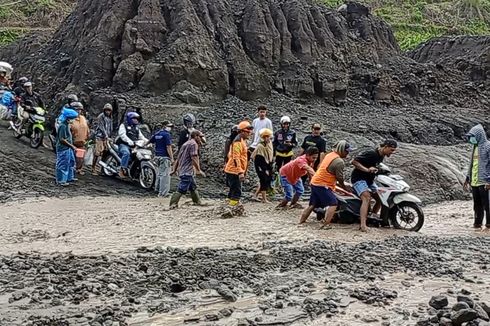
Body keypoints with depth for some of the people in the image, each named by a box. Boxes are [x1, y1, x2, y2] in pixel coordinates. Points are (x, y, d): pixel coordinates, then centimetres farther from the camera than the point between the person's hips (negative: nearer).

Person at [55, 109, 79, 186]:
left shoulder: (66, 125, 8)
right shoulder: (63, 126, -22)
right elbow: (62, 139, -24)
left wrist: (71, 146, 14)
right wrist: (71, 145, -19)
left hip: (67, 148, 10)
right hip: (63, 149, -10)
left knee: (71, 162, 19)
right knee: (62, 164, 0)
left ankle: (69, 177, 32)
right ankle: (61, 180, 10)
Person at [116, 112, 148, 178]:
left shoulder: (136, 128, 25)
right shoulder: (123, 125, 3)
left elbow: (141, 136, 18)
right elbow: (122, 134, -14)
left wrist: (146, 141, -3)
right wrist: (129, 141, -32)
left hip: (133, 146, 7)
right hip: (124, 145, -7)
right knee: (126, 153, -37)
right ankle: (123, 169, -35)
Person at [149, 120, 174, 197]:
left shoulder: (157, 134, 12)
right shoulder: (167, 134, -12)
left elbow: (149, 141, 25)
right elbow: (168, 147, -17)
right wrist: (172, 158, -16)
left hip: (157, 156, 9)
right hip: (165, 157, -8)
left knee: (160, 173, 22)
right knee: (165, 175, -6)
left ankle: (157, 188, 30)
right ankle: (163, 193, -7)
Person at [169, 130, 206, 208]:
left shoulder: (186, 144, 21)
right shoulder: (193, 144, -9)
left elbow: (178, 158, 20)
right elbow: (194, 158, -17)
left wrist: (174, 170, 20)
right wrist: (199, 170, -13)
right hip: (187, 171, -11)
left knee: (193, 187, 21)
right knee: (181, 189, -12)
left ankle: (198, 202, 32)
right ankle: (173, 204, -14)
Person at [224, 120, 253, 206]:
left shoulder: (242, 141, 16)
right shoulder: (238, 141, -17)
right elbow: (236, 158, -23)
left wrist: (244, 171, 24)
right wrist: (240, 172, -26)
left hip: (235, 171, 10)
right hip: (234, 171, -10)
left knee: (233, 190, 16)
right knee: (236, 192, -10)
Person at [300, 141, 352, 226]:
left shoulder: (329, 155, 12)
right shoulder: (339, 161, -16)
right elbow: (340, 178, -10)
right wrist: (344, 187, 8)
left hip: (315, 182, 9)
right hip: (323, 185, -9)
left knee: (313, 205, 17)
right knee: (333, 204, -6)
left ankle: (301, 222, 19)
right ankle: (326, 224, -15)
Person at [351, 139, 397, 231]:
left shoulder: (381, 156, 7)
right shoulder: (371, 153, -21)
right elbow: (354, 161, -24)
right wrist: (367, 169, -33)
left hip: (370, 180, 10)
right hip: (359, 178, -10)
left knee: (380, 199, 9)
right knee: (367, 198, -29)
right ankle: (363, 225, -38)